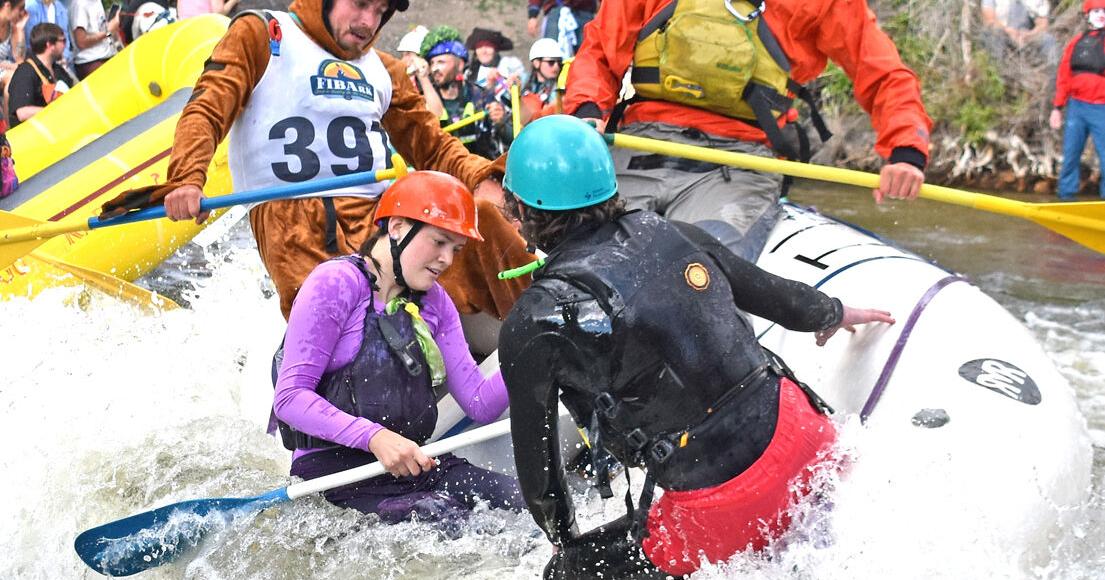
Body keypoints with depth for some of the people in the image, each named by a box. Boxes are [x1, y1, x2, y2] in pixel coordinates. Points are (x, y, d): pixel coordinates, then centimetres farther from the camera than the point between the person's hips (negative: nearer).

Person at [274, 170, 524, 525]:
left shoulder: (434, 302, 14)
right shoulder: (335, 284, -6)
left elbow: (480, 405, 7)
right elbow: (290, 398, -12)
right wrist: (375, 437, -23)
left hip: (413, 464, 6)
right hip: (334, 468, -6)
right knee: (446, 520, -30)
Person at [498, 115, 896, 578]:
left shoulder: (533, 326, -8)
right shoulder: (666, 232, 5)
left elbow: (534, 455, 4)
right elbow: (770, 292, 20)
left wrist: (564, 540, 23)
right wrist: (834, 314, 42)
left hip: (720, 508, -6)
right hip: (806, 438, 6)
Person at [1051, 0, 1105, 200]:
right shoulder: (1077, 42, 10)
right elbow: (1063, 77, 13)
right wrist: (1058, 107, 10)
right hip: (1076, 107, 4)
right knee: (1070, 155, 9)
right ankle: (1066, 197, 19)